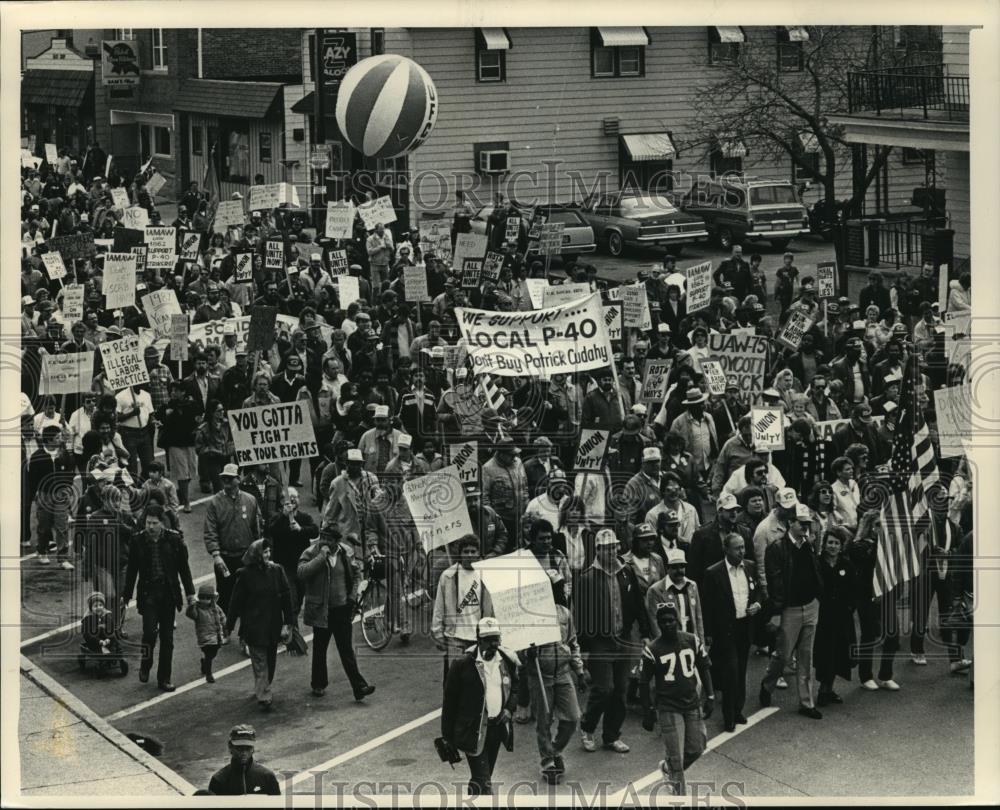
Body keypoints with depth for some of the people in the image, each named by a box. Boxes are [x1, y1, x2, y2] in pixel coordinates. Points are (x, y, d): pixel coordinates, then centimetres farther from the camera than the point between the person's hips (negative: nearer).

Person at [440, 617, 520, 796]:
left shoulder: (507, 662, 2)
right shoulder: (463, 665, -12)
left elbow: (515, 688, 19)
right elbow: (450, 699, -5)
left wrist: (509, 709, -1)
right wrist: (447, 735, -2)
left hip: (497, 726, 5)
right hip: (473, 730, -5)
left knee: (482, 778, 17)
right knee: (483, 782, -11)